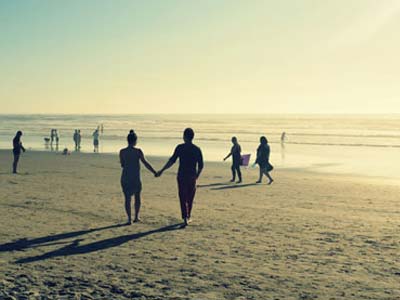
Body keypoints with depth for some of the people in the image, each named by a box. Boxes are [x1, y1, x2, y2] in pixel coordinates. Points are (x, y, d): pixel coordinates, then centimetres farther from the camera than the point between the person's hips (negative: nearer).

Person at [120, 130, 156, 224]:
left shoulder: (122, 152, -3)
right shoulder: (138, 151, -10)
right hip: (135, 178, -1)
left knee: (127, 198, 6)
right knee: (137, 196, 19)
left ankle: (129, 219, 0)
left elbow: (122, 165, 8)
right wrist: (154, 172, -4)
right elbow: (146, 163, -11)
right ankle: (136, 217, 22)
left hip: (125, 178, 1)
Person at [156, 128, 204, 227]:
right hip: (192, 177, 2)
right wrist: (197, 175, 20)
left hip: (182, 176, -2)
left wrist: (162, 170, -9)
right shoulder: (197, 149, 1)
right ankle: (188, 217, 28)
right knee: (190, 198, 18)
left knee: (183, 198, 0)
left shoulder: (180, 147, -6)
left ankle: (185, 219, -13)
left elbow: (172, 160, -14)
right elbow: (201, 165, 2)